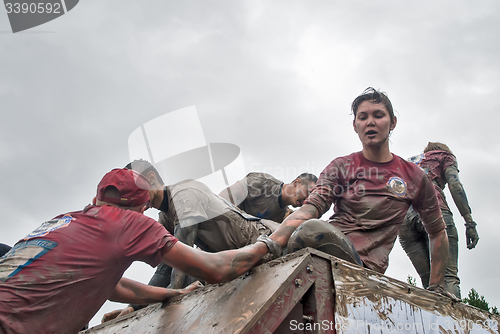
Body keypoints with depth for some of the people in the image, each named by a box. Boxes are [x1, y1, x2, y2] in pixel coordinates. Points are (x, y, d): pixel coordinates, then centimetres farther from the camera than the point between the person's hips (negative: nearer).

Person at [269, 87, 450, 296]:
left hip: (366, 266, 0)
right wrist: (270, 245, -26)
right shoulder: (341, 167, 11)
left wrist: (435, 288, 19)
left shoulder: (415, 177, 14)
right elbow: (310, 208, -7)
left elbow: (437, 232, 25)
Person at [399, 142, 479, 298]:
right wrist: (469, 221, -1)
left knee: (429, 280, 1)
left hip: (403, 217, 5)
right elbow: (455, 184, 6)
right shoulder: (445, 155, 26)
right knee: (449, 276, -15)